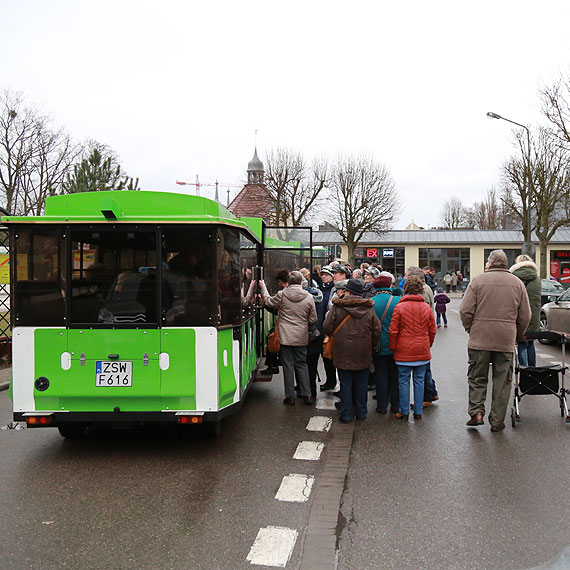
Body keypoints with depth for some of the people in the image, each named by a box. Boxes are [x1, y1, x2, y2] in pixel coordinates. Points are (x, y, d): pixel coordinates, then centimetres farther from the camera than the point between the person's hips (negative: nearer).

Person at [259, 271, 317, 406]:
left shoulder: (281, 295, -9)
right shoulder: (309, 297, -6)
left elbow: (268, 301, 10)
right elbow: (313, 320, 1)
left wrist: (263, 287, 25)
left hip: (285, 337, -1)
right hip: (301, 338, 1)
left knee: (288, 365, 6)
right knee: (302, 365, 13)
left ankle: (290, 396, 10)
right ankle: (307, 395, 14)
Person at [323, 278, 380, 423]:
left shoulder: (337, 307, -8)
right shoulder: (369, 308, 0)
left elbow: (327, 328, -6)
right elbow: (377, 331, 1)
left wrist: (335, 336, 15)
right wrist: (372, 347, 14)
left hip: (343, 352, -2)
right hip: (363, 354, 2)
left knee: (345, 384, 6)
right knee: (361, 383, 13)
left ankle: (346, 415, 11)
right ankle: (361, 412, 23)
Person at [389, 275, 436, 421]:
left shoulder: (399, 307, -10)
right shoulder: (427, 308, 0)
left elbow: (393, 331, -8)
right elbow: (432, 331, 7)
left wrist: (393, 348, 5)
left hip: (404, 352, -3)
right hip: (422, 351, 3)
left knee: (404, 381, 6)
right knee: (419, 381, 11)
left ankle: (404, 412, 11)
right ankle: (418, 412, 16)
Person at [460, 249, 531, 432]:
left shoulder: (478, 280, -3)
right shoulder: (517, 283, 5)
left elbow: (465, 310, -6)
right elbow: (525, 316, 7)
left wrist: (470, 329, 9)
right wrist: (518, 336, 19)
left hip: (479, 340, -2)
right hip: (506, 341, 2)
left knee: (477, 377, 11)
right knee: (502, 381, 9)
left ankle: (476, 412, 0)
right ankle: (497, 420, 12)